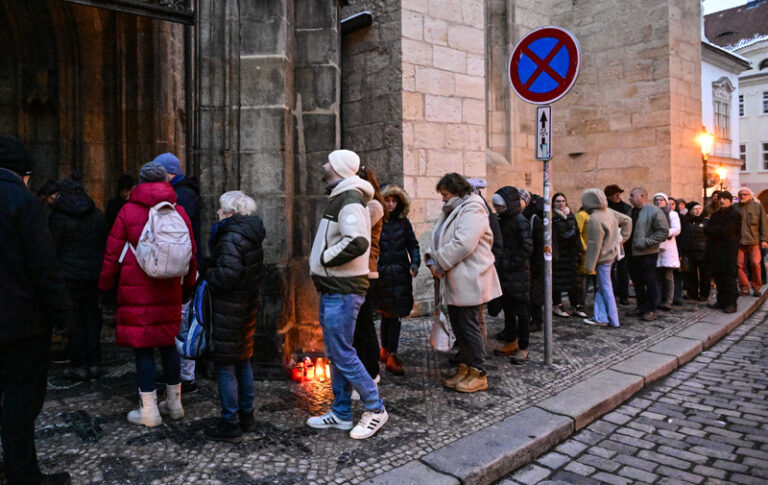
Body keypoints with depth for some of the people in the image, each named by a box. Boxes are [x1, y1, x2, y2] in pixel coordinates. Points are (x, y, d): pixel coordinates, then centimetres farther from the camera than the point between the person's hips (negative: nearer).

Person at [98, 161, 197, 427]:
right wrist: (189, 281, 24)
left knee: (142, 347, 3)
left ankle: (149, 411, 9)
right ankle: (174, 403, 23)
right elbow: (191, 252, 11)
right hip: (169, 291, 3)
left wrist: (105, 283, 11)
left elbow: (112, 253, -1)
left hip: (136, 290, -3)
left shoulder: (128, 211, -5)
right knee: (168, 343, 14)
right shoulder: (179, 212, 4)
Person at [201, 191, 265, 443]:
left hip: (229, 307, -9)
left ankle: (231, 425, 7)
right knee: (243, 360, 18)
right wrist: (210, 267, 11)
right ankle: (246, 416, 29)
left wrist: (205, 271, -6)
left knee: (225, 364, 0)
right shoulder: (252, 237, 8)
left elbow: (226, 276, -26)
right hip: (248, 303, 9)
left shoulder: (231, 238, -19)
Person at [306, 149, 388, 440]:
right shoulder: (338, 198, 16)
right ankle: (341, 413, 27)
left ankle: (375, 409, 12)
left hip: (343, 291, -10)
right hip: (332, 289, 11)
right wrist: (320, 262, 11)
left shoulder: (350, 201, -17)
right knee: (334, 354, 15)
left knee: (343, 354, -4)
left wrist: (324, 258, -19)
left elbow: (357, 242, -32)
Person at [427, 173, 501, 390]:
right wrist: (432, 261, -4)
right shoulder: (450, 212, 18)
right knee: (459, 326, 14)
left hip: (469, 281, -9)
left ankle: (478, 375, 9)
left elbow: (463, 244, -24)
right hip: (453, 282, 9)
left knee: (469, 326, -3)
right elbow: (436, 241, 14)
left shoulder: (472, 210, -12)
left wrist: (439, 263, -16)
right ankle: (464, 370, 25)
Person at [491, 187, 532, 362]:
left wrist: (511, 264, -16)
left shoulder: (520, 222, -13)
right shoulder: (502, 221, 11)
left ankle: (523, 349, 9)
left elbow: (527, 247, -17)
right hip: (504, 275, 8)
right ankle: (511, 343, 28)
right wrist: (499, 263, 7)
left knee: (521, 311, 0)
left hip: (517, 276, -8)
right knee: (508, 310, 16)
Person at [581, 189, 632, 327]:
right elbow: (627, 220, 14)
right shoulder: (609, 211, 2)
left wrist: (589, 265, -14)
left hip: (603, 257, -9)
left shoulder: (595, 219, -23)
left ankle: (614, 321, 11)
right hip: (612, 253, 9)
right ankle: (600, 317, 18)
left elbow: (594, 245, -21)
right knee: (601, 287, 15)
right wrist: (622, 238, 16)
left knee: (606, 289, 2)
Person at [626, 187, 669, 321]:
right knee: (637, 281, 14)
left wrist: (646, 242, -19)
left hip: (648, 254, -7)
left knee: (650, 282, 1)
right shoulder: (632, 211, 11)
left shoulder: (654, 211, -10)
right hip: (633, 253, 7)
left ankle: (651, 310, 11)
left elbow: (664, 231, -15)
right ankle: (641, 307, 26)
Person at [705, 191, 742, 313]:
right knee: (718, 276, 8)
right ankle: (721, 301, 16)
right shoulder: (716, 214, 19)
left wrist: (709, 229, -7)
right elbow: (708, 230, 12)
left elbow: (725, 230, -14)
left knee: (729, 276, -7)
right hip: (715, 250, 7)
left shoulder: (735, 214, -4)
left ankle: (731, 304, -3)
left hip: (728, 249, -7)